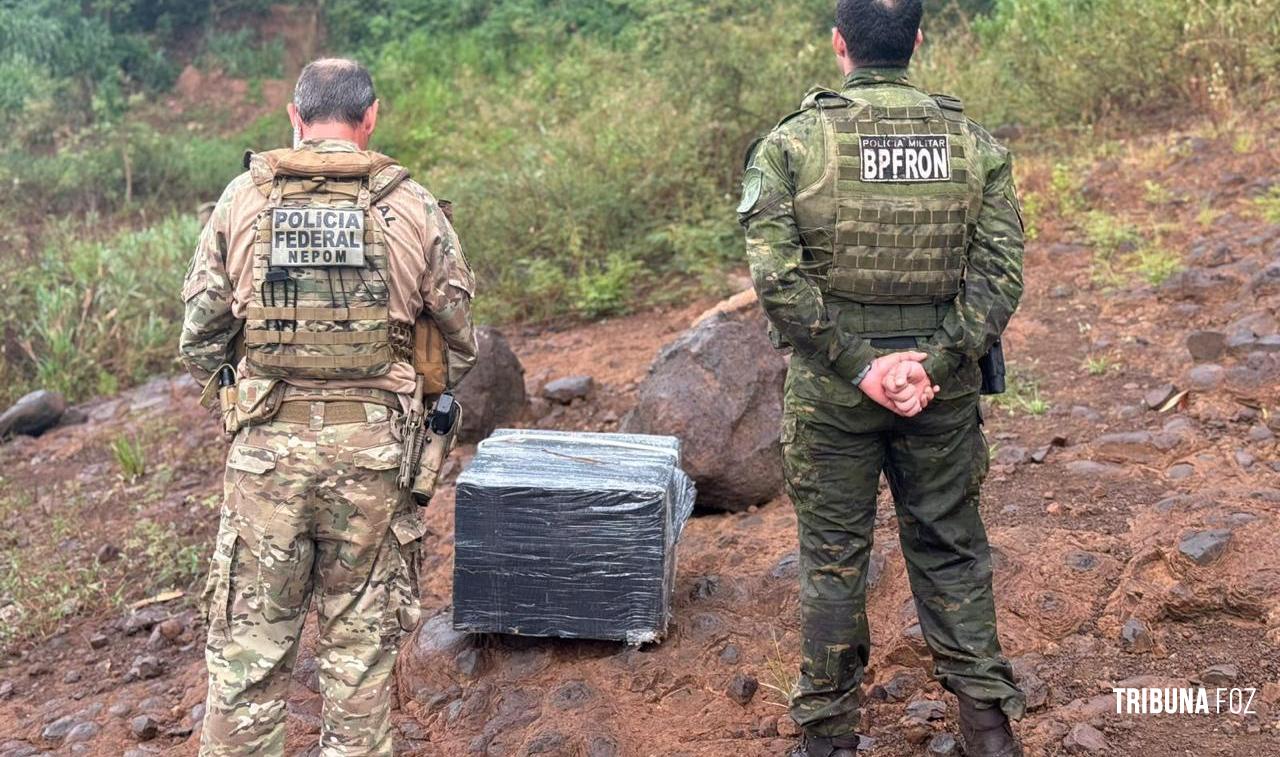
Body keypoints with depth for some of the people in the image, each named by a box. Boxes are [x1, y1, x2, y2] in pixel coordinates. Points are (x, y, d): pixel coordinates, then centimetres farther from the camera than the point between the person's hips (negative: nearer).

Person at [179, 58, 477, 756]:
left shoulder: (243, 199, 0)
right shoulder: (411, 207, -1)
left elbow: (199, 339, 2)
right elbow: (460, 341, 5)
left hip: (267, 446, 0)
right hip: (375, 451, 0)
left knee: (249, 645, 10)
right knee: (361, 645, 12)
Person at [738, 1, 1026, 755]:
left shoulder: (791, 144, -7)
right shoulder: (975, 143, 0)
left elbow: (778, 279, -15)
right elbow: (1001, 273, -8)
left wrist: (858, 366, -13)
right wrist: (934, 366, -12)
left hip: (831, 391, -1)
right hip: (943, 391, 2)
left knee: (833, 557, 11)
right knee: (951, 551, 15)